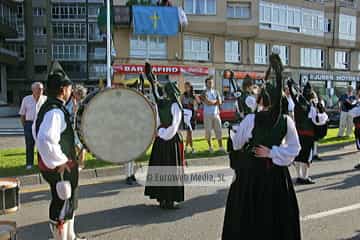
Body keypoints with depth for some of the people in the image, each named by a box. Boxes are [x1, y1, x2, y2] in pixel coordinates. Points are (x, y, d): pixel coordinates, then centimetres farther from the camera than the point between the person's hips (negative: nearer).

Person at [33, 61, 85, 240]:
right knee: (62, 206, 4)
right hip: (60, 168, -11)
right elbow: (45, 139, -37)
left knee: (69, 202, 24)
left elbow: (36, 130, 22)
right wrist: (59, 161, -25)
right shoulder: (55, 111, -24)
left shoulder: (48, 107, 9)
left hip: (62, 165, 11)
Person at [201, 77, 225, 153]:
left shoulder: (216, 92, 11)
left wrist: (211, 102, -9)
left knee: (218, 130, 2)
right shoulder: (204, 93, -2)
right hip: (207, 114, -3)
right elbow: (207, 102, -18)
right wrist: (215, 101, -5)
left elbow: (220, 102, 0)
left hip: (216, 114, 3)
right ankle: (210, 147, 14)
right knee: (208, 131, 2)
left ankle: (220, 147, 6)